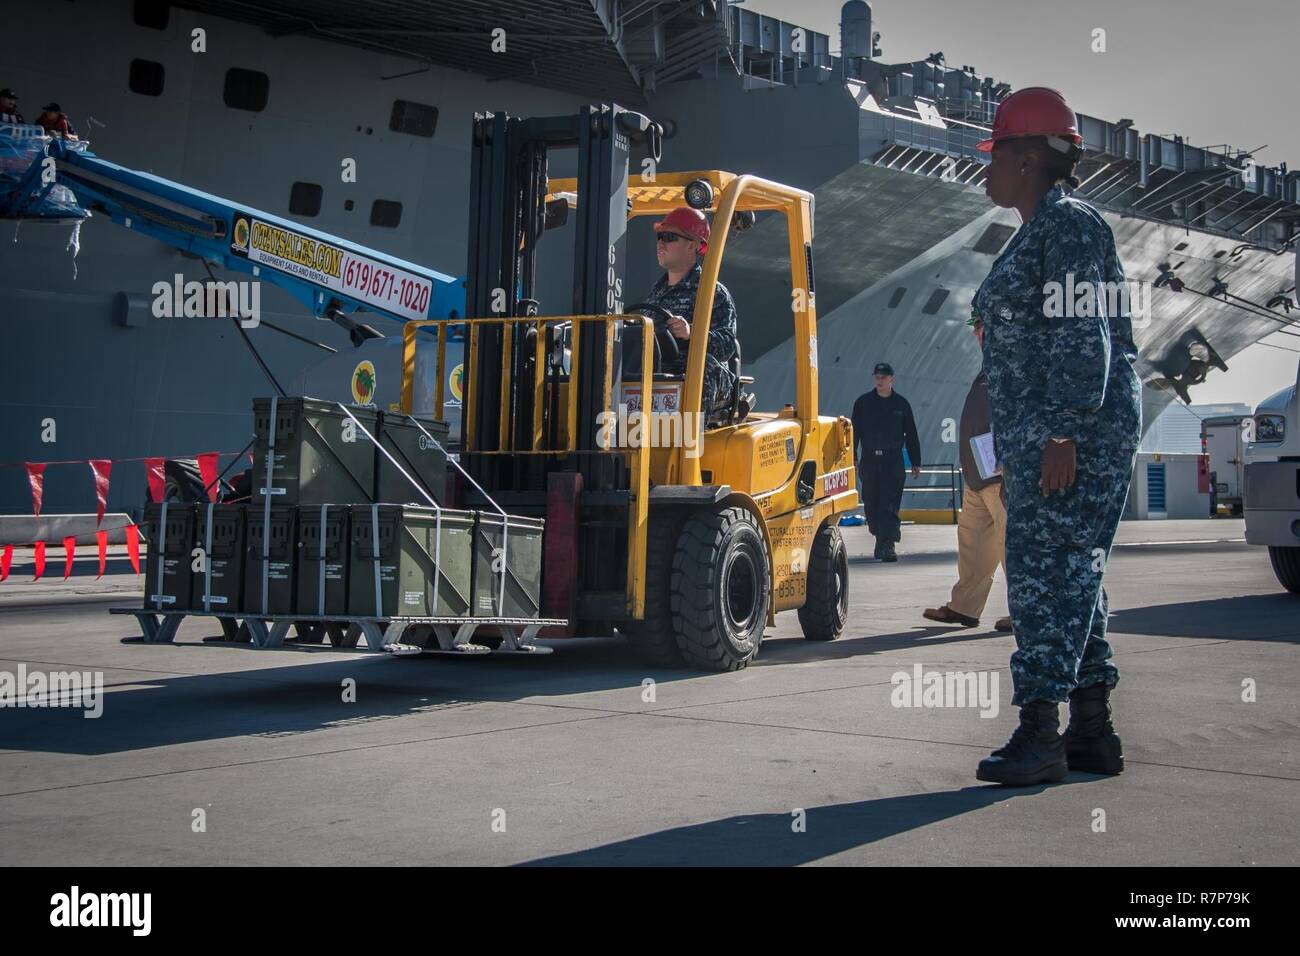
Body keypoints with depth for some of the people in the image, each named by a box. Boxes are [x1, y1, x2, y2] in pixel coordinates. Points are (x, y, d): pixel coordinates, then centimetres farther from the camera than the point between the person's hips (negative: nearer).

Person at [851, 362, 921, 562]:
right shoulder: (863, 402, 7)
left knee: (890, 504, -11)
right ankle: (881, 538, 25)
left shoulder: (901, 404, 7)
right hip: (869, 461, 2)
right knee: (871, 504, 7)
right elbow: (854, 432, 6)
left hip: (893, 461, -2)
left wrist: (915, 462, 11)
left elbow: (911, 435, 12)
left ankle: (888, 544, -16)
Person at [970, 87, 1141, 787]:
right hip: (1041, 434, 11)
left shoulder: (1067, 225, -10)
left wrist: (1066, 434, -23)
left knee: (1047, 570, -12)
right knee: (1068, 575, 11)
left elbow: (1083, 338, -18)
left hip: (1074, 429, -11)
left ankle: (1039, 732, -11)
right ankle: (1091, 732, 16)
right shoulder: (1038, 232, 21)